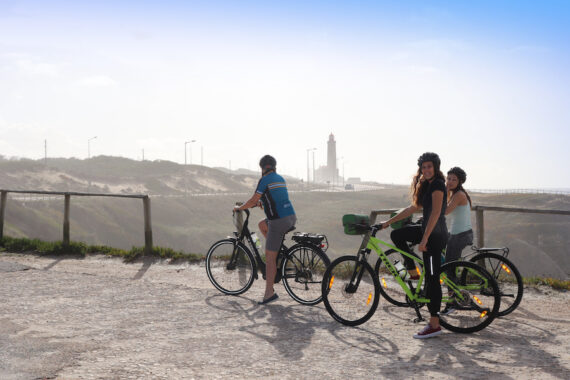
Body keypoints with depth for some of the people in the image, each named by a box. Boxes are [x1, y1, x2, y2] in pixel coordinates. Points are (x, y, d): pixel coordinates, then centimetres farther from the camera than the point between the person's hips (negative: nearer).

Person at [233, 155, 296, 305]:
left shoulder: (265, 180, -7)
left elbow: (253, 200, -8)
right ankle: (278, 253, 25)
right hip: (292, 216, 8)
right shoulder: (280, 178, 17)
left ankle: (269, 293, -2)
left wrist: (239, 208, 8)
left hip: (279, 221, -8)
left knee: (269, 258, -2)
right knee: (262, 225, 32)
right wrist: (260, 203, 35)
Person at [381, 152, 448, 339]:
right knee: (397, 235, 17)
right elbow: (414, 208, 23)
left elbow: (435, 213, -23)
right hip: (427, 231, 10)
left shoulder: (437, 185, -14)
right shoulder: (427, 185, 16)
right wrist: (388, 222, 23)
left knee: (432, 279, -6)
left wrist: (424, 240, -27)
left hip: (435, 235, -10)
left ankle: (434, 325, -1)